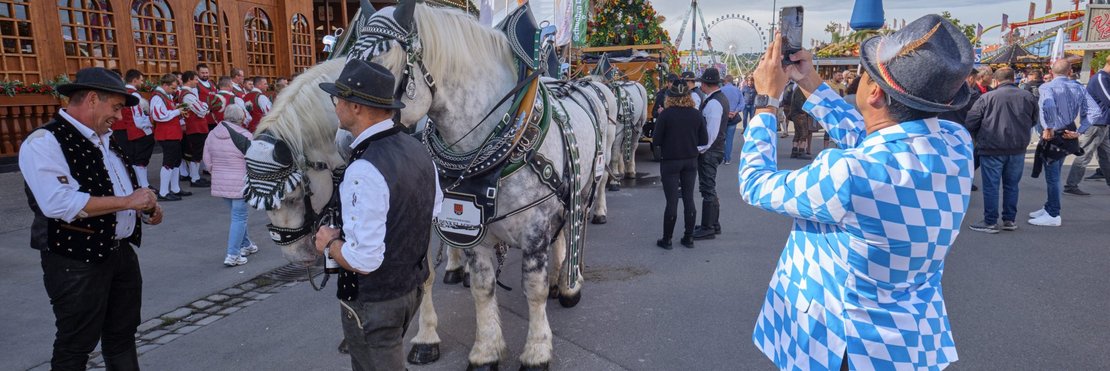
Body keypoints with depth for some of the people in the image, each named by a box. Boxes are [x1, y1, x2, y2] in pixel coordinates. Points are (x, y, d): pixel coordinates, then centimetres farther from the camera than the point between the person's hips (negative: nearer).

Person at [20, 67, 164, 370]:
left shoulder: (104, 139, 12)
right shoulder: (44, 142, -16)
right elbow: (58, 203, -28)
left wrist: (146, 205, 4)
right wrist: (126, 201, -24)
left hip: (122, 251, 8)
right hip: (77, 261, -8)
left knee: (122, 334, 20)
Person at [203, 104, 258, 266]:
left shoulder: (212, 134, 4)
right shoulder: (245, 136, -15)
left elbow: (207, 161, 7)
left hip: (220, 184, 7)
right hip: (241, 184, -6)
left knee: (238, 215, 22)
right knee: (239, 217, 2)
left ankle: (245, 245, 35)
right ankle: (233, 255, 1)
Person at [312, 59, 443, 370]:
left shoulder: (364, 171, -31)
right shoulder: (418, 150, -4)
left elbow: (362, 259, -30)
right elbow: (434, 209, 10)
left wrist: (329, 243, -12)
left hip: (373, 301, -8)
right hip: (414, 283, 8)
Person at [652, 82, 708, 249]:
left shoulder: (665, 115, -13)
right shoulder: (697, 115, -2)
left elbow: (656, 141, -13)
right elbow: (704, 140, 1)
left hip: (670, 162, -3)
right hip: (691, 161, 3)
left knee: (672, 201, 2)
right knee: (689, 199, 11)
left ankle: (667, 239, 11)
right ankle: (689, 238, 19)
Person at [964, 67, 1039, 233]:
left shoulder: (987, 97, -9)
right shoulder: (1028, 97, 4)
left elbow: (970, 122, -7)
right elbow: (1034, 120, 17)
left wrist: (977, 138, 11)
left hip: (992, 148, -4)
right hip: (1018, 149, 4)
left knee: (991, 185, 2)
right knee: (1012, 185, 14)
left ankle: (990, 222, 5)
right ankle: (1010, 220, 21)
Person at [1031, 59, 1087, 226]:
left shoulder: (1047, 87, -13)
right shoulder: (1079, 89, 7)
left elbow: (1048, 105, -33)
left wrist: (1048, 128, -23)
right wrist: (1079, 132, -3)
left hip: (1052, 137, -7)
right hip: (1067, 137, 7)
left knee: (1052, 177, 1)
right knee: (1054, 176, 20)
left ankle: (1053, 216, 9)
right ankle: (1049, 208, 32)